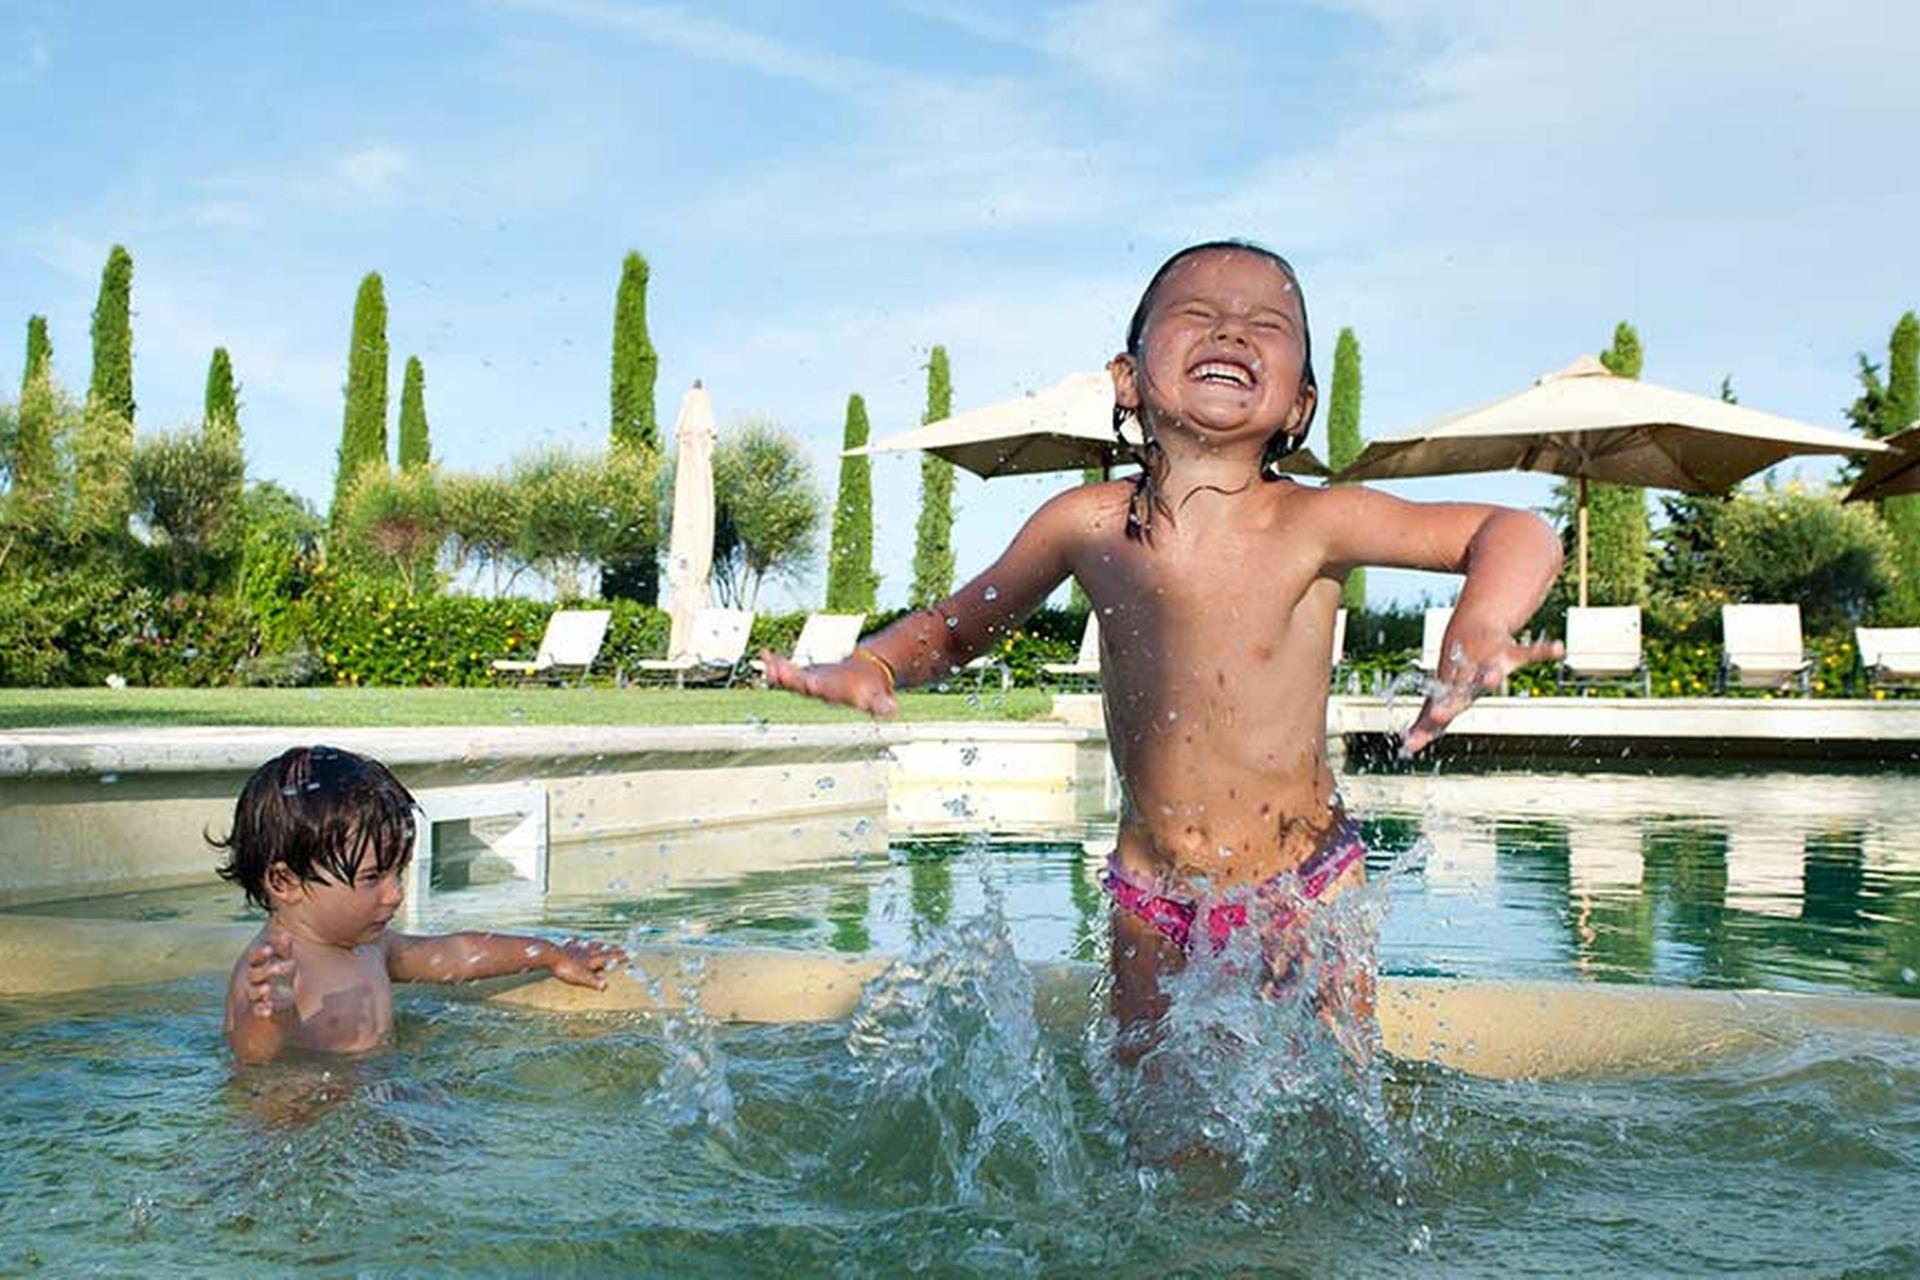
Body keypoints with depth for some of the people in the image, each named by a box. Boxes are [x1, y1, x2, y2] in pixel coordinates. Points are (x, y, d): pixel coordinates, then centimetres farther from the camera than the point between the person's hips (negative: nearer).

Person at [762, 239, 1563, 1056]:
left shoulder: (1314, 524, -16)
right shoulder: (1087, 524, -9)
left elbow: (1518, 534, -13)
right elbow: (957, 625, 6)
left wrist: (1479, 629, -34)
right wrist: (867, 667, -14)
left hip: (1304, 888, -1)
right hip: (1152, 896, 2)